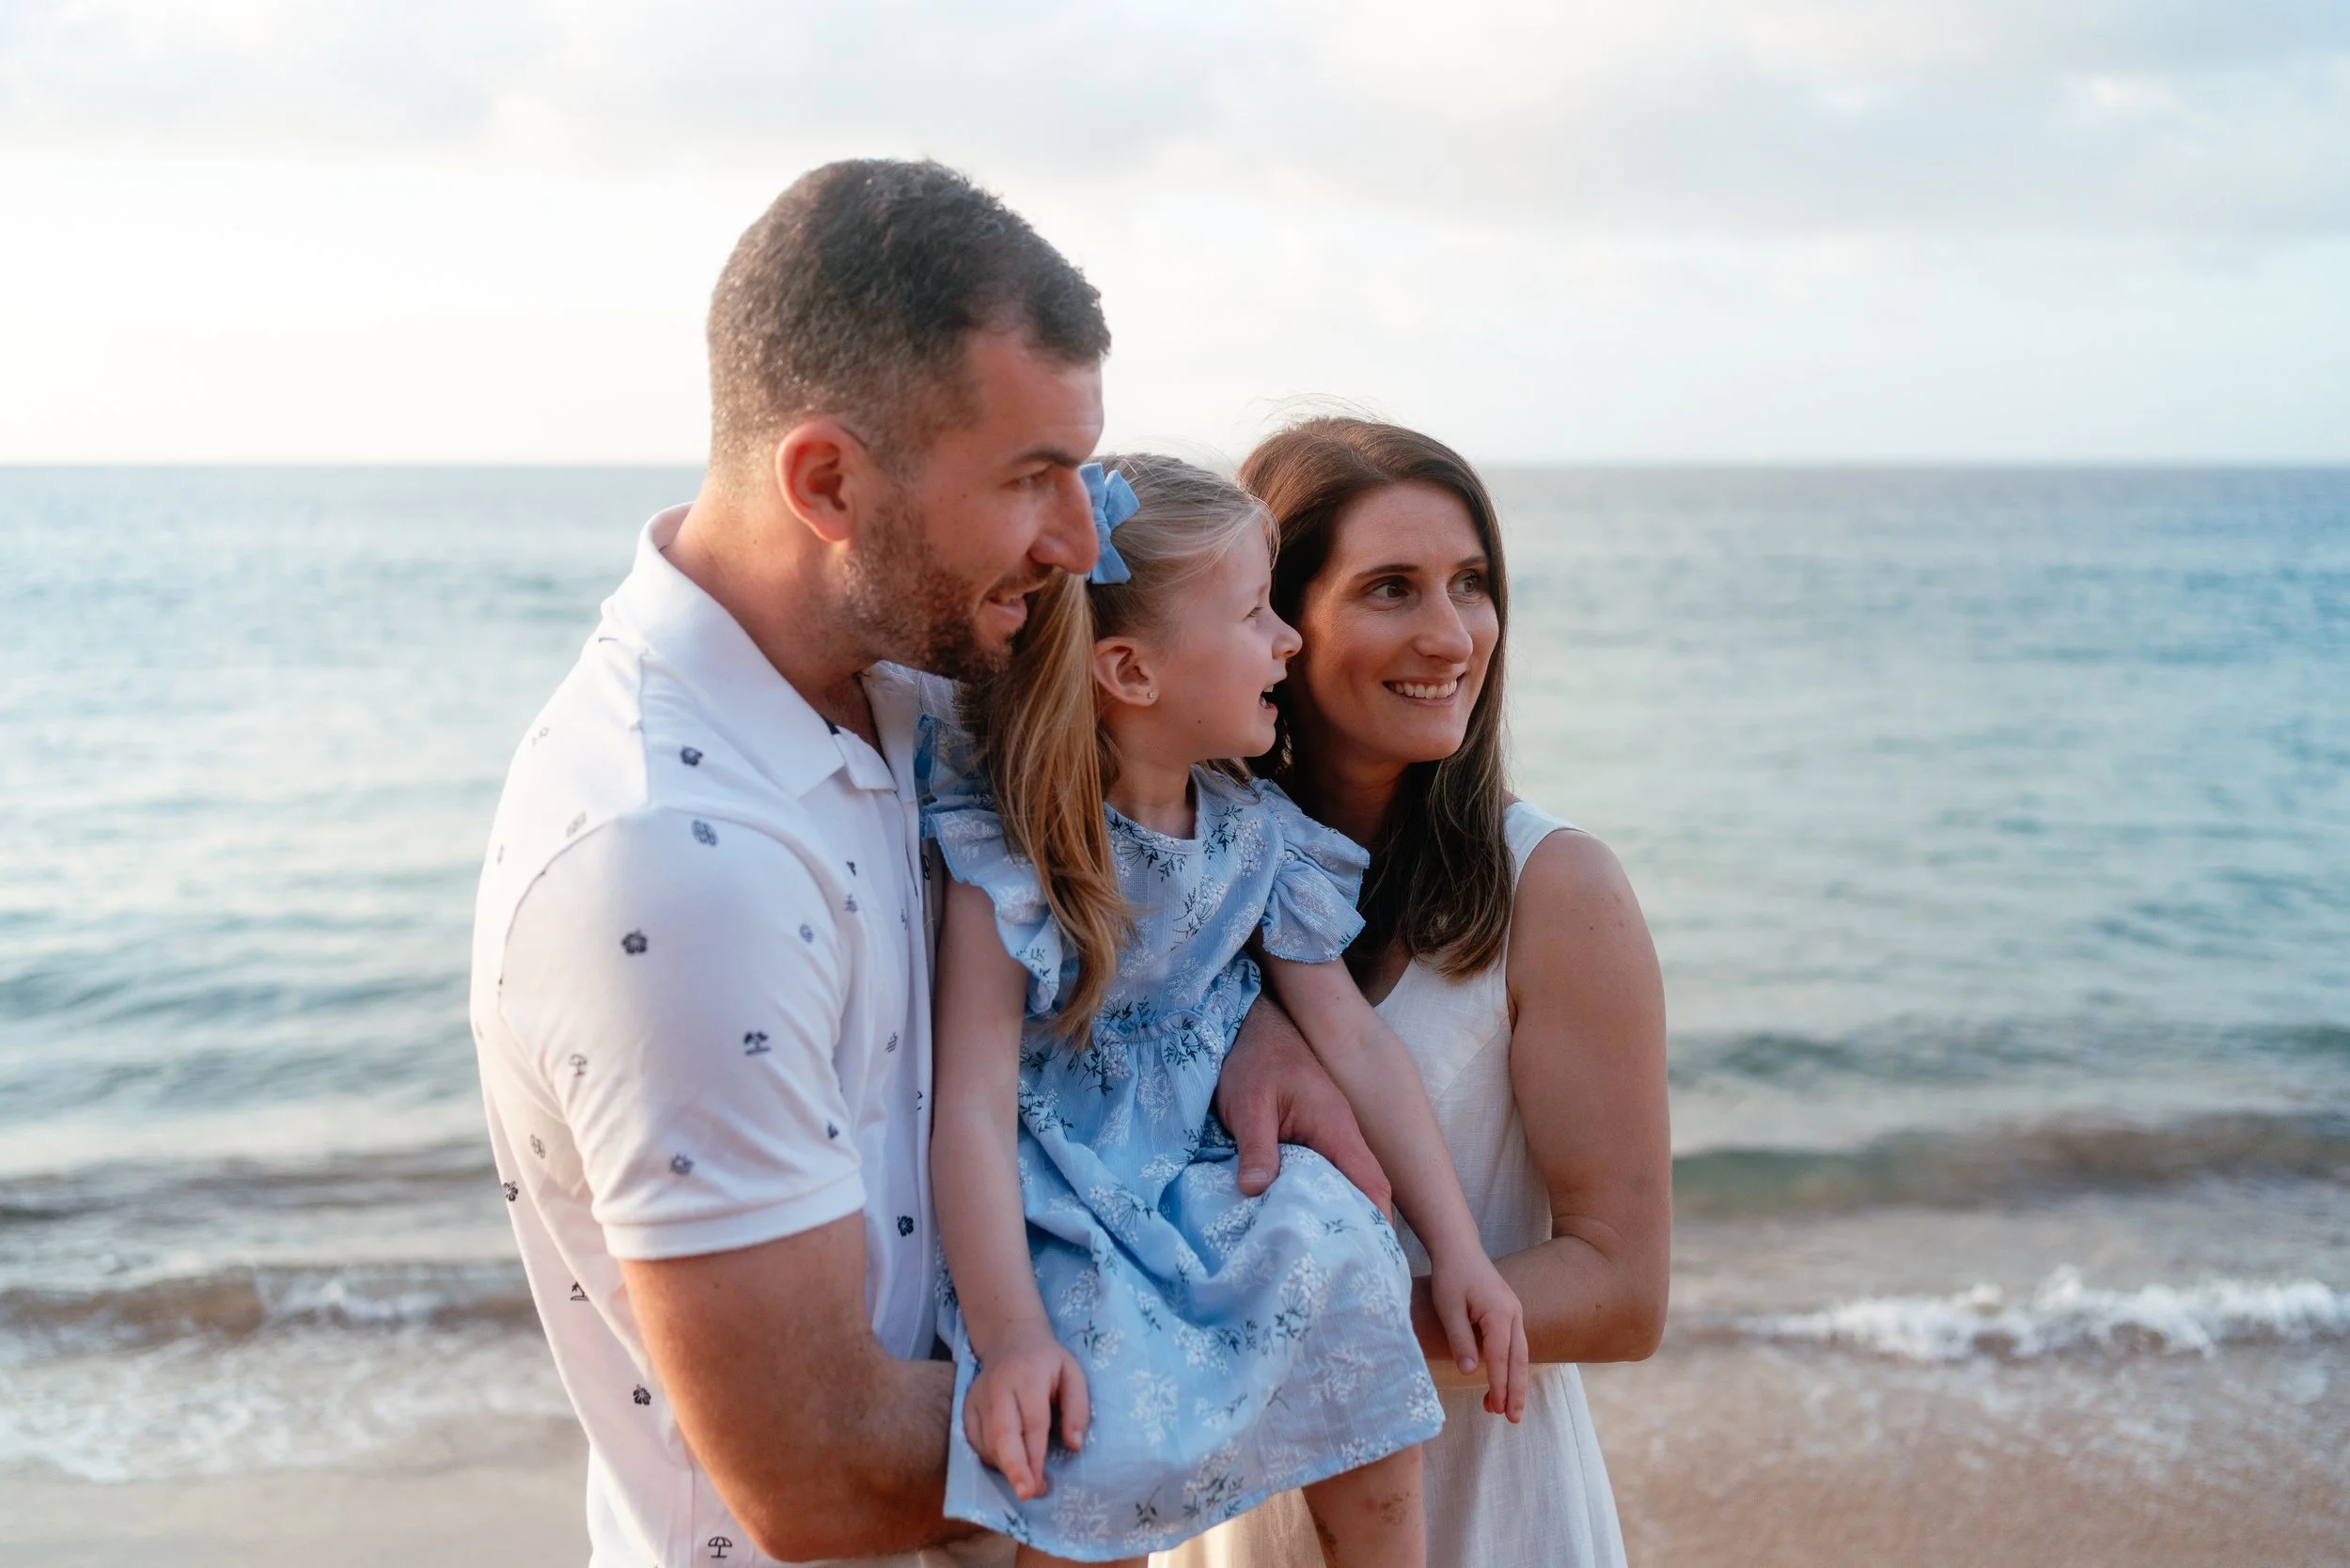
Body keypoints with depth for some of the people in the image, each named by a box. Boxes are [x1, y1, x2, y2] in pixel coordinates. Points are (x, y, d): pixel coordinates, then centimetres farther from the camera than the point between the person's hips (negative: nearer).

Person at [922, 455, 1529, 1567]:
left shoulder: (1257, 837, 2)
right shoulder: (1004, 849, -16)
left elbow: (1352, 1040, 4)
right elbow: (975, 1105, -21)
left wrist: (1457, 1253, 1)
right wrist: (1012, 1336, -30)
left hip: (1206, 1186, 5)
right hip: (1057, 1216, -5)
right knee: (1103, 1447, -29)